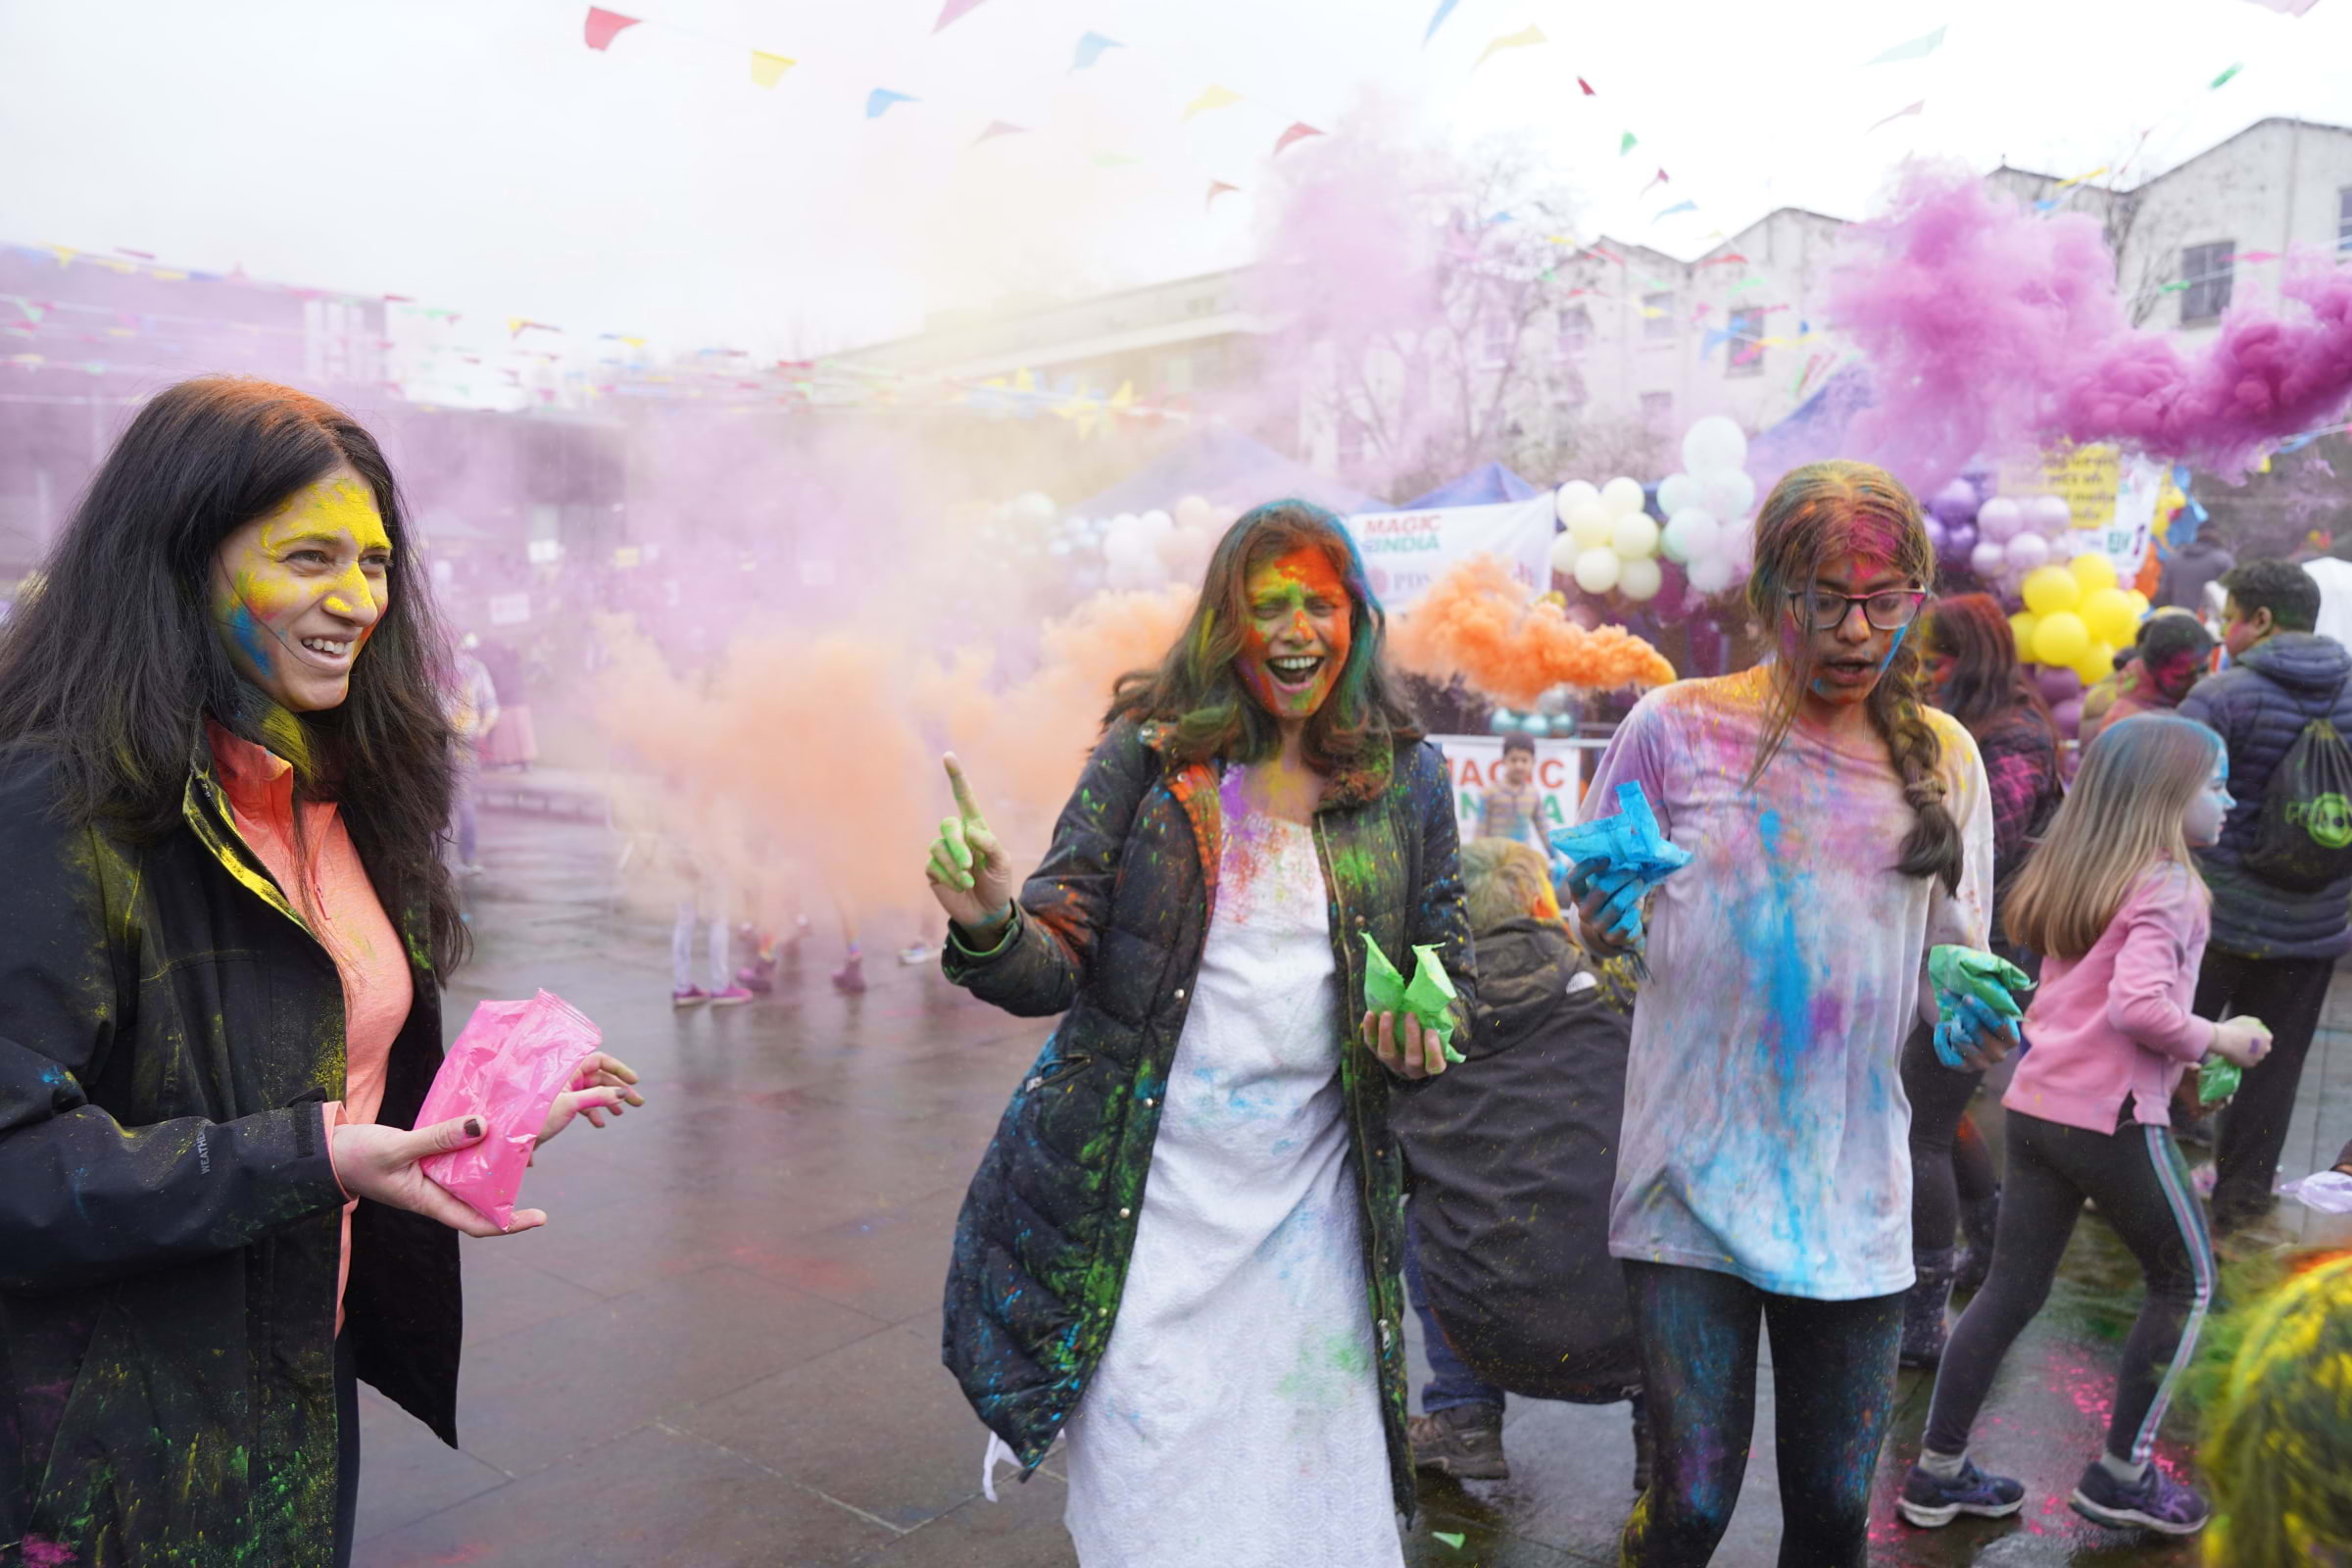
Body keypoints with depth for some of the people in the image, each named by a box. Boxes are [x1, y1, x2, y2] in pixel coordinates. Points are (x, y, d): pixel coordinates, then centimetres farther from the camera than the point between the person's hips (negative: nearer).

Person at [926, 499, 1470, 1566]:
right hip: (1152, 1189, -2)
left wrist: (1423, 1028, -11)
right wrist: (991, 928, -28)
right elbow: (1056, 971, -6)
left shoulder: (1405, 780, 4)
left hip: (1313, 1190, 2)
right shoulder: (1151, 754, -3)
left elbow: (1451, 969, 11)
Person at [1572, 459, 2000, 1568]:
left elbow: (1953, 961, 12)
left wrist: (1971, 1016, -10)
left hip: (1854, 1192, 3)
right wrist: (1610, 920, -19)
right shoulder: (1678, 727, -4)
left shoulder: (1941, 756, 4)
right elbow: (1602, 926, 4)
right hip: (1695, 1176, -3)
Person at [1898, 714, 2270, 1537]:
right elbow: (2139, 1005, -25)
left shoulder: (2075, 878, 12)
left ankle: (1938, 1472, 16)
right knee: (2186, 1281, 13)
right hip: (2116, 1116, -7)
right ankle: (2121, 1475, 19)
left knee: (2011, 1289, 12)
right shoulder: (2167, 886, -12)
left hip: (2035, 1103, 7)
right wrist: (2214, 1040, -9)